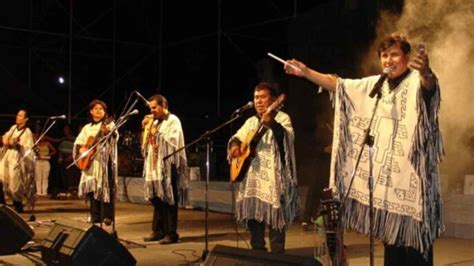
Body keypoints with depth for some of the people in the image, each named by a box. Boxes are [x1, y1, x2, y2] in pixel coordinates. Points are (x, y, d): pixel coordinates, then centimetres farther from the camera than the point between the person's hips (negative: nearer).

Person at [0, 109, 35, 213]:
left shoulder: (27, 132, -6)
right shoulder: (13, 127, 13)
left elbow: (28, 149, -12)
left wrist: (17, 144, -23)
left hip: (16, 159, -6)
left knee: (14, 183, -5)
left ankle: (18, 206, 9)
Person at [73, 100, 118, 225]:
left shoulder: (109, 123, 2)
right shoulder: (87, 128, 17)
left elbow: (115, 136, -17)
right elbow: (78, 142, 16)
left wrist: (109, 132, -39)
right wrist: (81, 149, -5)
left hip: (104, 159, -5)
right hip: (90, 161, 5)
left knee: (105, 186, -10)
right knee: (92, 187, 4)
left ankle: (107, 215, -8)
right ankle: (95, 216, 10)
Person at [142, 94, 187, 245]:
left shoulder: (173, 120, -3)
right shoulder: (154, 122, 20)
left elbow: (172, 141, -16)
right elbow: (147, 142, 19)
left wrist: (157, 135, -12)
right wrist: (146, 128, 7)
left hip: (168, 165, -8)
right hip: (155, 165, 8)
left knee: (169, 199, -7)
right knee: (156, 199, 10)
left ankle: (171, 233, -4)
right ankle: (158, 231, 18)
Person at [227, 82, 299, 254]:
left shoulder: (282, 118, -2)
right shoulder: (251, 121, 18)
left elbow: (288, 137, -20)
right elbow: (237, 137, 22)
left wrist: (272, 124, -40)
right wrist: (234, 145, -2)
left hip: (273, 176, -6)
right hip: (252, 175, 7)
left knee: (274, 217, -8)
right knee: (252, 215, 9)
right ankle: (258, 252, 22)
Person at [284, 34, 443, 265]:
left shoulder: (417, 81, -8)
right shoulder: (374, 84, 13)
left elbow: (430, 86, -32)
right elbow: (337, 84, 14)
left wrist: (425, 72, -57)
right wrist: (306, 72, 3)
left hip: (412, 175, -6)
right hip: (385, 173, 6)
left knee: (414, 239, -5)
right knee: (391, 235, 14)